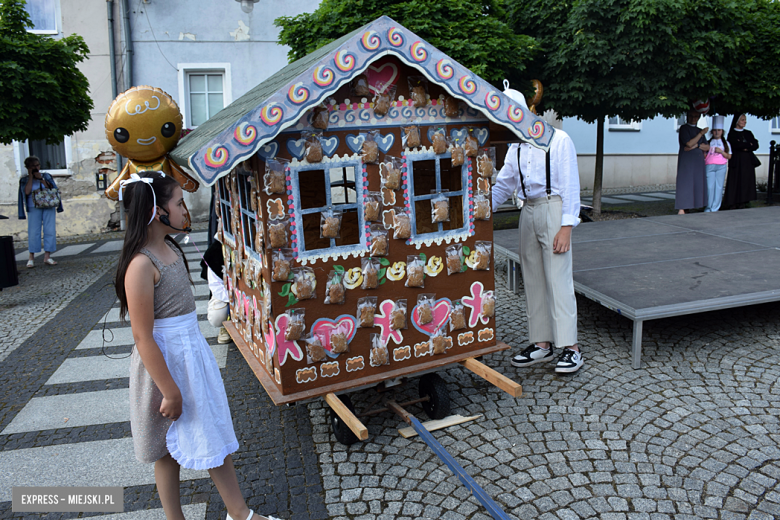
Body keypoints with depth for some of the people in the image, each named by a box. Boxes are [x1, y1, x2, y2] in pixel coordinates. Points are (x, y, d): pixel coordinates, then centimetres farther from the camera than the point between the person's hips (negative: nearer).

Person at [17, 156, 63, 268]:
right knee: (33, 232, -5)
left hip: (49, 207, 2)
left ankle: (47, 256, 1)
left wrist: (40, 178, -10)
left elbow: (52, 188, -4)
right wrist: (31, 176, -8)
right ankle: (31, 258, 2)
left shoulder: (46, 176, 11)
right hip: (34, 207, -2)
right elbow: (27, 191, -13)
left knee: (50, 231, -3)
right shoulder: (25, 180, 5)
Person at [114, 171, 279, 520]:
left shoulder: (170, 248, 4)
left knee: (214, 432, 17)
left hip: (192, 350, 9)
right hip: (166, 358, -9)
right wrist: (170, 392, -19)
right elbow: (143, 338, -23)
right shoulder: (141, 264, -23)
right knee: (170, 449, 11)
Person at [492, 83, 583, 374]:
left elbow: (570, 186, -11)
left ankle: (571, 348, 0)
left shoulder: (558, 140, -8)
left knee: (558, 279, -8)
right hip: (528, 211, 7)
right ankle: (541, 344, 17)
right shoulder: (516, 147, 12)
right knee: (533, 279, 8)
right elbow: (503, 184, 16)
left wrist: (566, 227, -16)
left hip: (553, 208, -7)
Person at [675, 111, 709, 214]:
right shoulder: (684, 128, -1)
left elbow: (707, 147, 10)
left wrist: (695, 145, -6)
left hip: (698, 162, 6)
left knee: (697, 185, 1)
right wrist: (701, 134, -15)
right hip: (686, 162, -6)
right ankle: (681, 210, -13)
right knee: (684, 184, -11)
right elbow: (689, 143, -15)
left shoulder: (700, 130, 17)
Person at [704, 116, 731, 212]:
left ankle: (715, 208, 2)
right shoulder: (708, 143, 13)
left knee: (719, 187, -2)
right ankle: (709, 208, 4)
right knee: (709, 186, -6)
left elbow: (729, 156, 7)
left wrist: (721, 151, -6)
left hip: (721, 167, 0)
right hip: (709, 166, 0)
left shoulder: (726, 143, 13)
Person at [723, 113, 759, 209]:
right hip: (737, 161, -5)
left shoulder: (748, 133, 17)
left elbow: (756, 145, 7)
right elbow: (736, 145, -14)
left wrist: (746, 147, -10)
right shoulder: (732, 134, 2)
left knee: (747, 181, -1)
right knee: (736, 181, -9)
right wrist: (749, 145, -1)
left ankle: (743, 202, 1)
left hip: (748, 161, 5)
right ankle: (733, 203, -7)